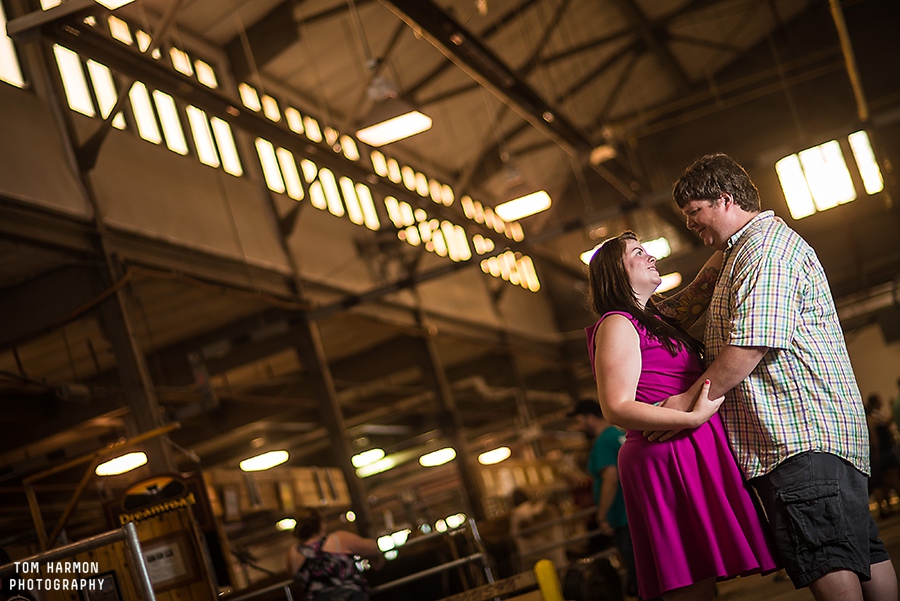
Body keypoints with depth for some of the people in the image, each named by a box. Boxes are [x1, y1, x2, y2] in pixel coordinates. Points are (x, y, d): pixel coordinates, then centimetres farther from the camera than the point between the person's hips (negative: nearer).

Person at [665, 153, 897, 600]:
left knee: (825, 563, -16)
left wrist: (691, 400, -10)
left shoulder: (766, 243, -6)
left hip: (804, 428, -11)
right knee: (863, 553, 7)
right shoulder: (745, 251, 29)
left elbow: (750, 344, -16)